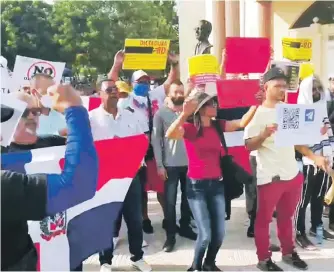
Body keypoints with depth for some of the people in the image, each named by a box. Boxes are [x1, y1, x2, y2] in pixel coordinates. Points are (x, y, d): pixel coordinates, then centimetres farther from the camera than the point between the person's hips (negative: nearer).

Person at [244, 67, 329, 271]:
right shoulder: (257, 114, -10)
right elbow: (248, 145, -14)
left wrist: (315, 157, 6)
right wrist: (265, 134, -31)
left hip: (293, 174, 6)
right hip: (270, 177, -6)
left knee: (287, 217, 20)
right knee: (264, 219, 7)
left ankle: (289, 252, 35)